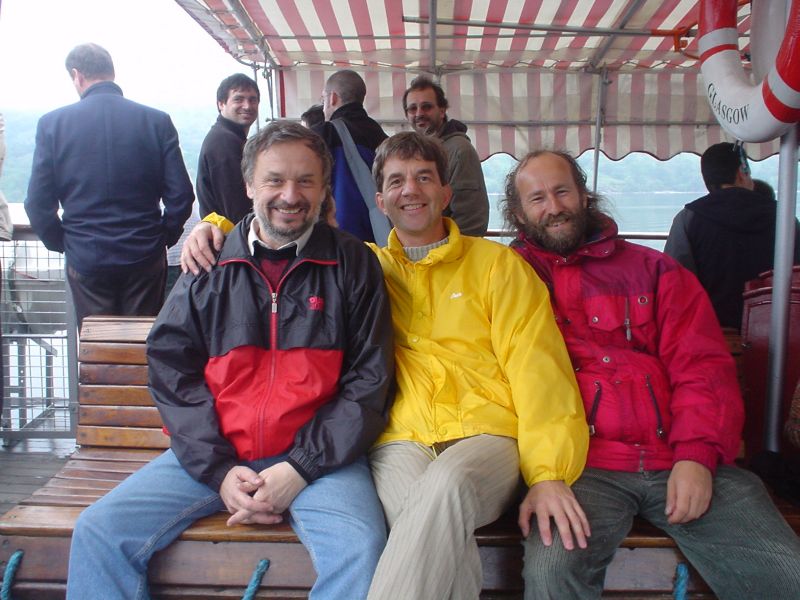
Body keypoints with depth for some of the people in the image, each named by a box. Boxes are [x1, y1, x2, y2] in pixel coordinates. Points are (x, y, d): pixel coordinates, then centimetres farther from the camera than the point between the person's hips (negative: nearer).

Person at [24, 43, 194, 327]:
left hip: (85, 259, 0)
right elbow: (180, 195, -6)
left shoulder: (52, 123, -5)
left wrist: (60, 243, 12)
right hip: (146, 258, 1)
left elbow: (38, 204, -4)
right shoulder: (157, 121, -5)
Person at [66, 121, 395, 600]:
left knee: (361, 549, -29)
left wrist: (302, 466, -11)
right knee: (99, 532, -10)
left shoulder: (352, 264, 2)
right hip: (214, 454, 3)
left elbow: (369, 381, -1)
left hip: (319, 454, -2)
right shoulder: (210, 263, 8)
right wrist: (218, 470, -7)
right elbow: (171, 369, 5)